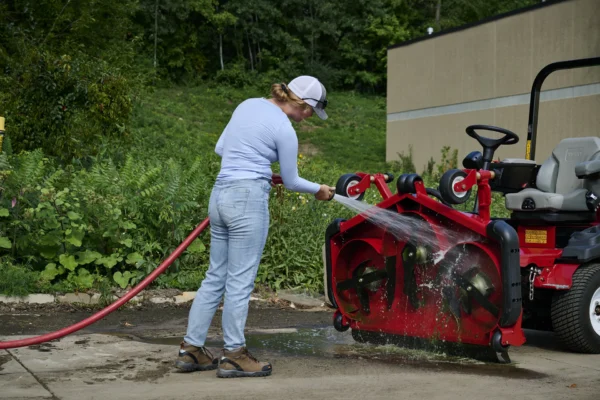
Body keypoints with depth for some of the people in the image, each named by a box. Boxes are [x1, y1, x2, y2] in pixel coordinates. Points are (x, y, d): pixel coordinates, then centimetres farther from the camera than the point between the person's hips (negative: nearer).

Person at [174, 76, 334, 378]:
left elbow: (221, 147, 19)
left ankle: (190, 349, 15)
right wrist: (319, 190, 19)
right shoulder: (284, 130, -9)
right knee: (240, 282, -1)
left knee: (215, 277, 12)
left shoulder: (248, 105, 12)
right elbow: (291, 181, 2)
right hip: (248, 198, -8)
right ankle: (233, 355, 5)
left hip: (220, 194, 8)